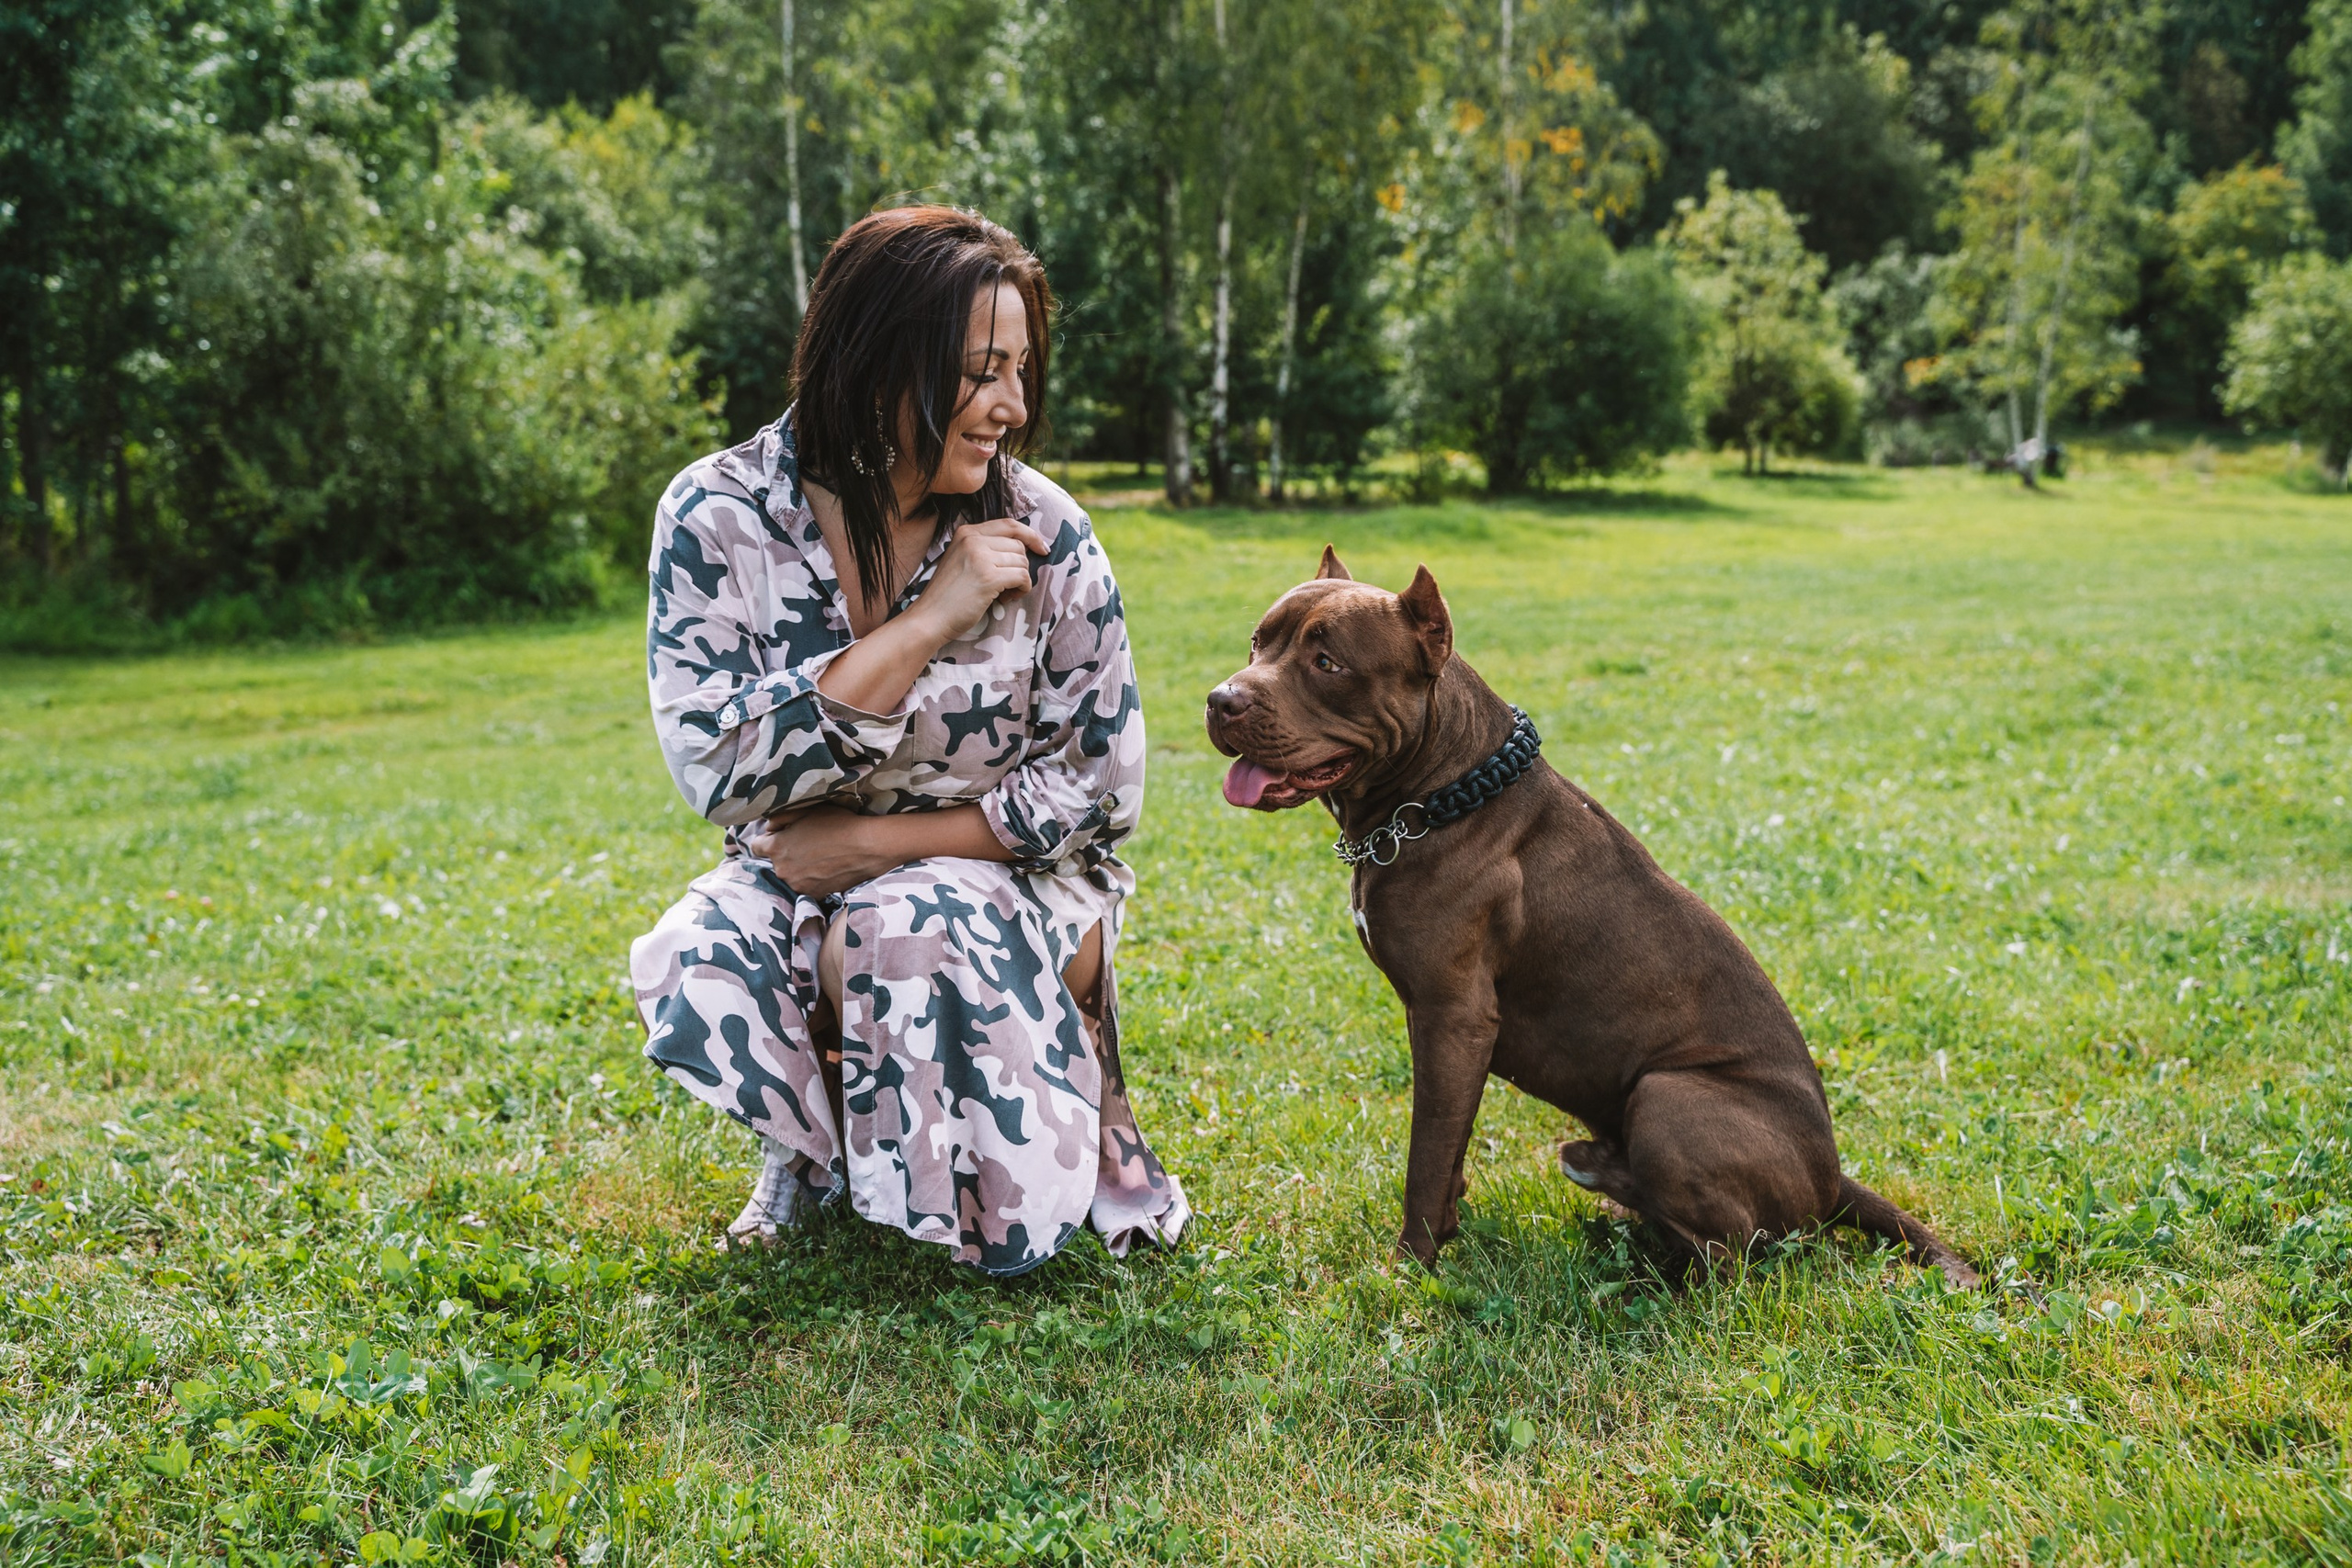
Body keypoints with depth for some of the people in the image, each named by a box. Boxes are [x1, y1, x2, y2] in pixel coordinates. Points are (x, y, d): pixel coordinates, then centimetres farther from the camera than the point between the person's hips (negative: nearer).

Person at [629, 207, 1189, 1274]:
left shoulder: (1039, 532, -12)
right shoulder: (718, 517, -12)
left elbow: (1104, 786, -8)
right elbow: (715, 772, -22)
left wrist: (877, 843, -16)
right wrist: (926, 621, -27)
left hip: (1004, 877, -1)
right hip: (798, 875, 1)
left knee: (912, 928, -34)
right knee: (703, 975, -30)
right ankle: (817, 1142, 6)